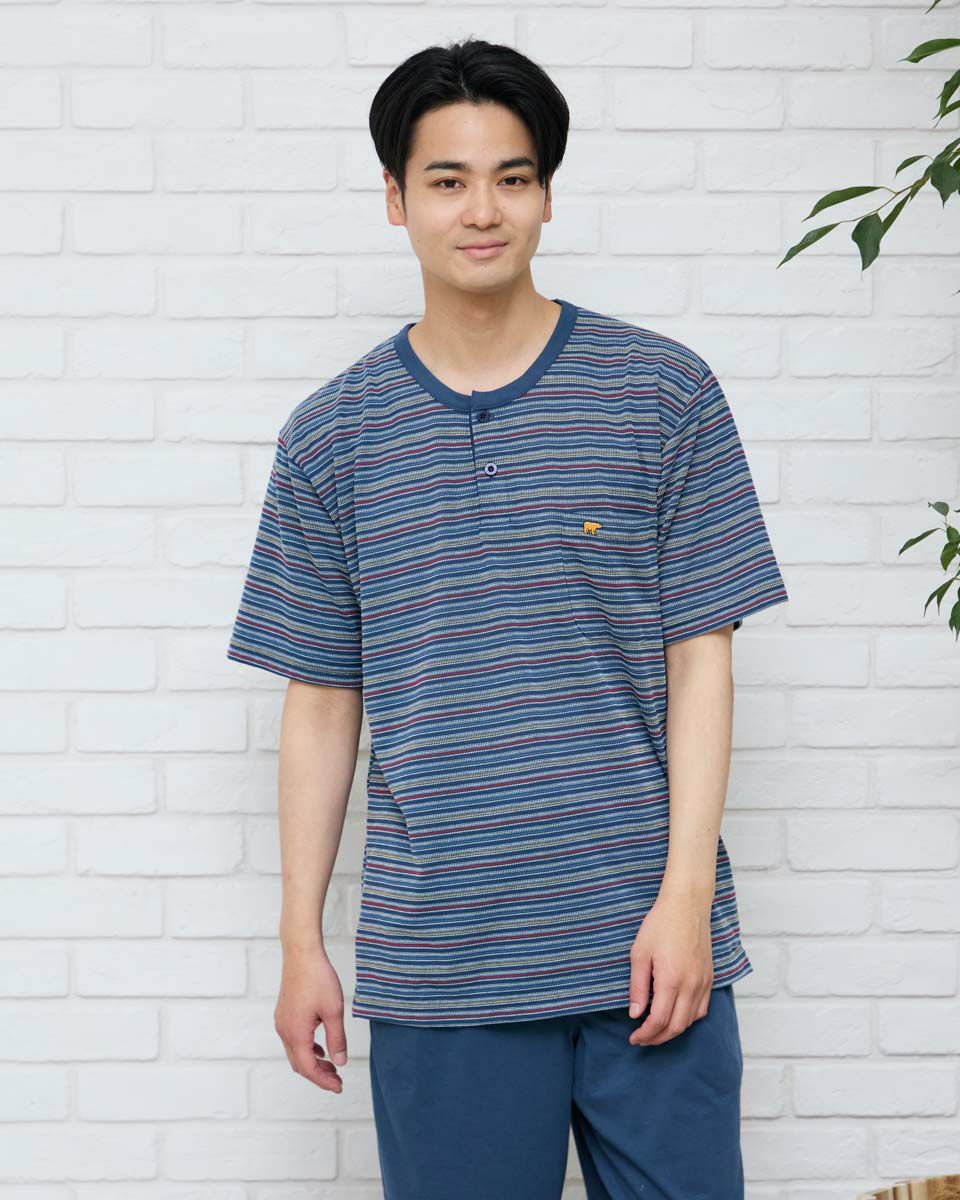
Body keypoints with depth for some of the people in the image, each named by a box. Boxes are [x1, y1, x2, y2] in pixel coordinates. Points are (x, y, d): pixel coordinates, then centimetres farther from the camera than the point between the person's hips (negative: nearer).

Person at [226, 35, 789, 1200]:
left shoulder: (663, 393, 2)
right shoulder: (330, 436, 5)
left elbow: (700, 656, 0)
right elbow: (320, 702, 8)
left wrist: (686, 896, -7)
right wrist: (300, 943, 6)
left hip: (646, 944, -1)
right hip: (434, 967, 1)